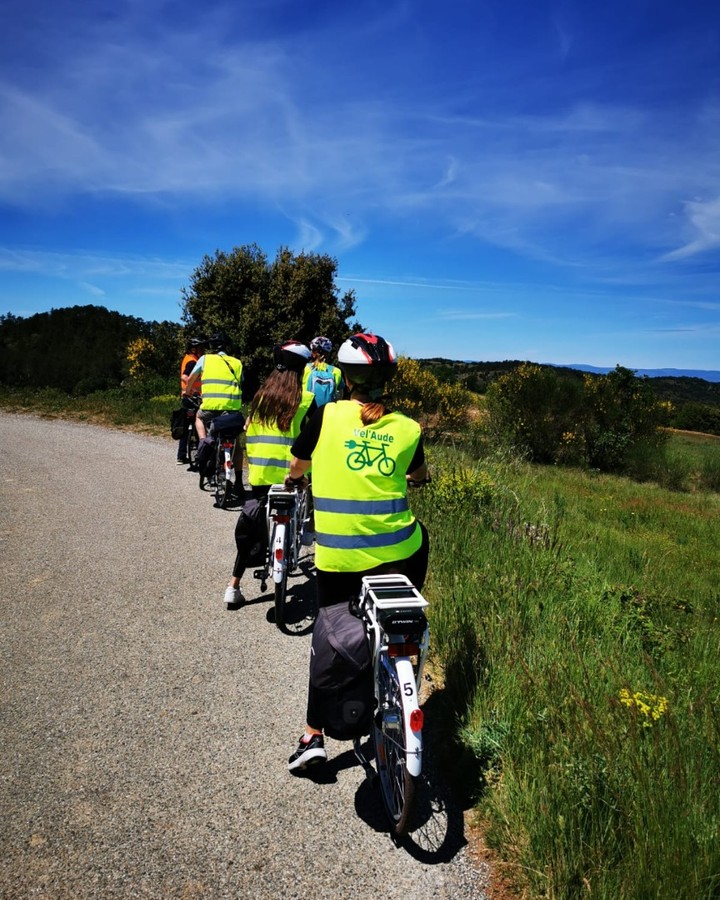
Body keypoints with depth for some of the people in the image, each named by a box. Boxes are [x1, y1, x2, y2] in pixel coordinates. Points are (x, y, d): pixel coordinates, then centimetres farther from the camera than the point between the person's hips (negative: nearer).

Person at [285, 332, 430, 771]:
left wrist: (292, 479, 34)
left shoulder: (326, 416, -4)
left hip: (337, 559, 0)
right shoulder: (408, 428, 1)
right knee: (420, 533, 33)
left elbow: (296, 467, 12)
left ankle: (314, 735, 20)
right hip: (397, 553, 0)